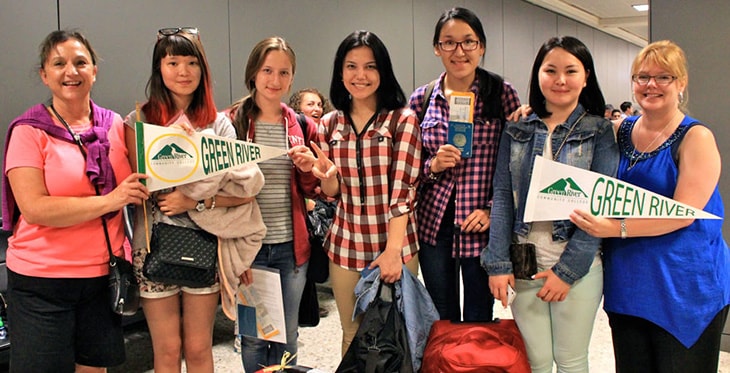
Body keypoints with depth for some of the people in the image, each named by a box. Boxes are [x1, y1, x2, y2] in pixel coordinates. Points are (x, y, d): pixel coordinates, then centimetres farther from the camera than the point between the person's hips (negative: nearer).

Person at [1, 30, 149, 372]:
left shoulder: (115, 125, 4)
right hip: (42, 281, -4)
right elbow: (34, 208, -18)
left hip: (103, 276, 4)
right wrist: (109, 201, -21)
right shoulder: (29, 132, -8)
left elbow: (136, 185, 19)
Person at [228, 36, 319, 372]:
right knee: (253, 336, 10)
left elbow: (310, 190, 10)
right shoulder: (232, 122, -4)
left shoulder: (301, 127, 5)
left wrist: (307, 168, -11)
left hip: (291, 246, 3)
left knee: (287, 335, 15)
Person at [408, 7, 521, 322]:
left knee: (479, 321, 10)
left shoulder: (502, 94, -4)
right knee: (441, 321, 17)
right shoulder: (421, 100, 2)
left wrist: (493, 211, -11)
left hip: (481, 226, -2)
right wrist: (433, 165, -12)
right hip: (433, 224, 3)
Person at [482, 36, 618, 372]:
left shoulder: (600, 132, -1)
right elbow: (502, 196, 2)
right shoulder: (517, 130, 6)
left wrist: (568, 270, -12)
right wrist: (498, 263, -6)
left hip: (577, 265, -2)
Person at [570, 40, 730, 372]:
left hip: (684, 286, -4)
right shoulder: (620, 131, 6)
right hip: (626, 282, 4)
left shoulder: (696, 138, -8)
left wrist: (617, 228, -28)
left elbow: (683, 214, -18)